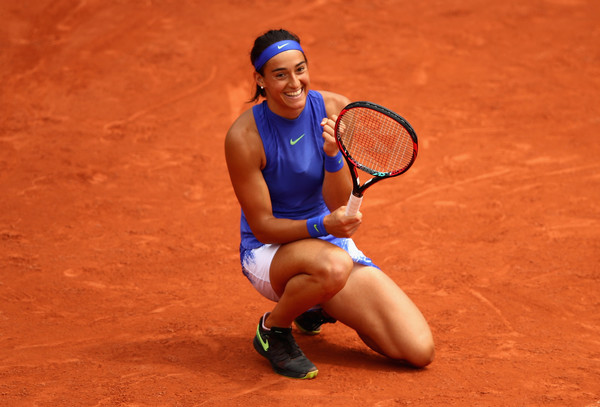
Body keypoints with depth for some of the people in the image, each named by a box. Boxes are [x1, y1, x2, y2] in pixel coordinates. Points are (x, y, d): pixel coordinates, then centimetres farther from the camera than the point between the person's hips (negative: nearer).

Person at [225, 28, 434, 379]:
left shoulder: (335, 110, -9)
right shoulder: (244, 137, -19)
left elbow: (338, 204, -10)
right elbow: (263, 227, -15)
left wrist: (333, 154, -29)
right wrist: (322, 226, -32)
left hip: (332, 244, 5)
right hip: (269, 252, -5)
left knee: (420, 351, -8)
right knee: (333, 264, -43)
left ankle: (320, 307, 17)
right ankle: (273, 328, -10)